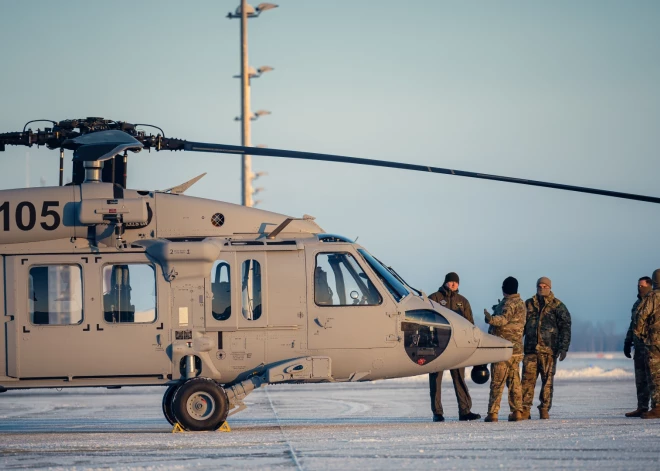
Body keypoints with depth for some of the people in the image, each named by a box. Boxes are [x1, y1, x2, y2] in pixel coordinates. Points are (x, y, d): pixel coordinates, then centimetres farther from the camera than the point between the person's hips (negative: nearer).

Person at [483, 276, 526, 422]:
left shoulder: (509, 303, -12)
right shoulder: (521, 304, 17)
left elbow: (503, 319, -30)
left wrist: (490, 318, -48)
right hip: (516, 348, 8)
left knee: (497, 382, -7)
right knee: (514, 381, 11)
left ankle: (492, 412, -8)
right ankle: (517, 411, 9)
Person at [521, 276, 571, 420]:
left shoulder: (558, 306, 4)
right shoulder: (529, 305, 13)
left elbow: (565, 328, 1)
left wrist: (563, 348, -8)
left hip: (549, 350, -2)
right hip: (530, 349, 2)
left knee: (547, 380, 1)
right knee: (527, 379, -5)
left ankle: (544, 409, 8)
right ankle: (524, 410, -5)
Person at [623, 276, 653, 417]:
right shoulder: (637, 304, 19)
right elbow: (632, 325, 26)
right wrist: (627, 343, 22)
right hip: (639, 346, 8)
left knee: (651, 377, -9)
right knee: (640, 378, 8)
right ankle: (642, 408, 12)